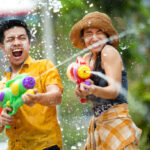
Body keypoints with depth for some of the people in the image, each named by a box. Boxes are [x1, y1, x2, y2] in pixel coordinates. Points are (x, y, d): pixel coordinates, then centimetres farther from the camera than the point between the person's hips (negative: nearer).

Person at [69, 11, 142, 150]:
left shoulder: (109, 51, -10)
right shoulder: (87, 58, 10)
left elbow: (114, 91, -18)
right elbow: (87, 98, 10)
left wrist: (93, 90, -36)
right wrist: (82, 92, -12)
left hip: (116, 121, -7)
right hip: (97, 123, 7)